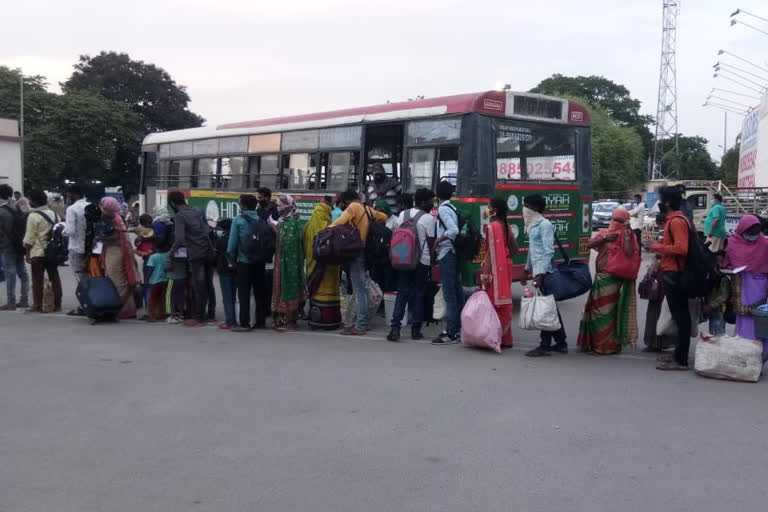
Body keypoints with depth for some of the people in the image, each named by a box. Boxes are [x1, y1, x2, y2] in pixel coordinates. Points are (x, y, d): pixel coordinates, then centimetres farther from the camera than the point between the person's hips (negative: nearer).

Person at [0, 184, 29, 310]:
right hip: (20, 246, 7)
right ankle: (24, 299, 15)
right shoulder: (17, 209, 6)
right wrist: (22, 244, 13)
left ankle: (11, 302, -2)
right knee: (22, 272, 10)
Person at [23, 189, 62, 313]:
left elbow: (29, 238, -12)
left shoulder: (33, 216, -11)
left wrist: (27, 253, -4)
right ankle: (57, 304, 11)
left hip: (38, 252, -6)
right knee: (54, 278, 9)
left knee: (38, 280, 0)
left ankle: (37, 306, 2)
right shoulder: (54, 214, 9)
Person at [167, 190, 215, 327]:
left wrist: (172, 252, -5)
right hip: (208, 252, 6)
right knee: (208, 284, 14)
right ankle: (211, 314, 20)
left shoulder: (179, 216, -7)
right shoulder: (198, 211, 14)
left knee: (198, 287, -1)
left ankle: (199, 318, 4)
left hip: (196, 254, -6)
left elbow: (179, 238, -16)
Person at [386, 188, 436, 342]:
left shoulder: (402, 214, 9)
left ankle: (395, 327, -8)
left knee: (402, 293, 5)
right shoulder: (428, 218, -8)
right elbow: (430, 243, -6)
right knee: (418, 294, 6)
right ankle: (415, 330, 10)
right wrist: (431, 261, 5)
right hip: (421, 261, -4)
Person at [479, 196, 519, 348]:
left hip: (495, 269, -8)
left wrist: (485, 274, -18)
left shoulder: (492, 227, -14)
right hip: (505, 267, 8)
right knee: (504, 302, 12)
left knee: (495, 302, -3)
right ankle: (505, 338, 18)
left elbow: (491, 252, -18)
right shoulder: (506, 226, 10)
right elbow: (514, 249, 15)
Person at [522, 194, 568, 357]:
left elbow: (548, 252, -18)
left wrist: (540, 274, -23)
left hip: (544, 273, -9)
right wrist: (527, 270, 26)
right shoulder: (533, 225, 16)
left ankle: (545, 346, -3)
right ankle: (561, 343, 20)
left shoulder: (545, 225, -11)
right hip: (538, 272, 9)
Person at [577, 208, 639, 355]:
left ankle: (607, 345, 7)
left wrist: (627, 232, -15)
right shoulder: (604, 233, 13)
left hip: (613, 278, -6)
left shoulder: (627, 236, 0)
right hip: (600, 275, 6)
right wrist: (605, 238, -14)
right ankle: (593, 342, 24)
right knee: (595, 308, 11)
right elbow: (590, 244, 0)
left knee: (607, 310, -3)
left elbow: (629, 252, -17)